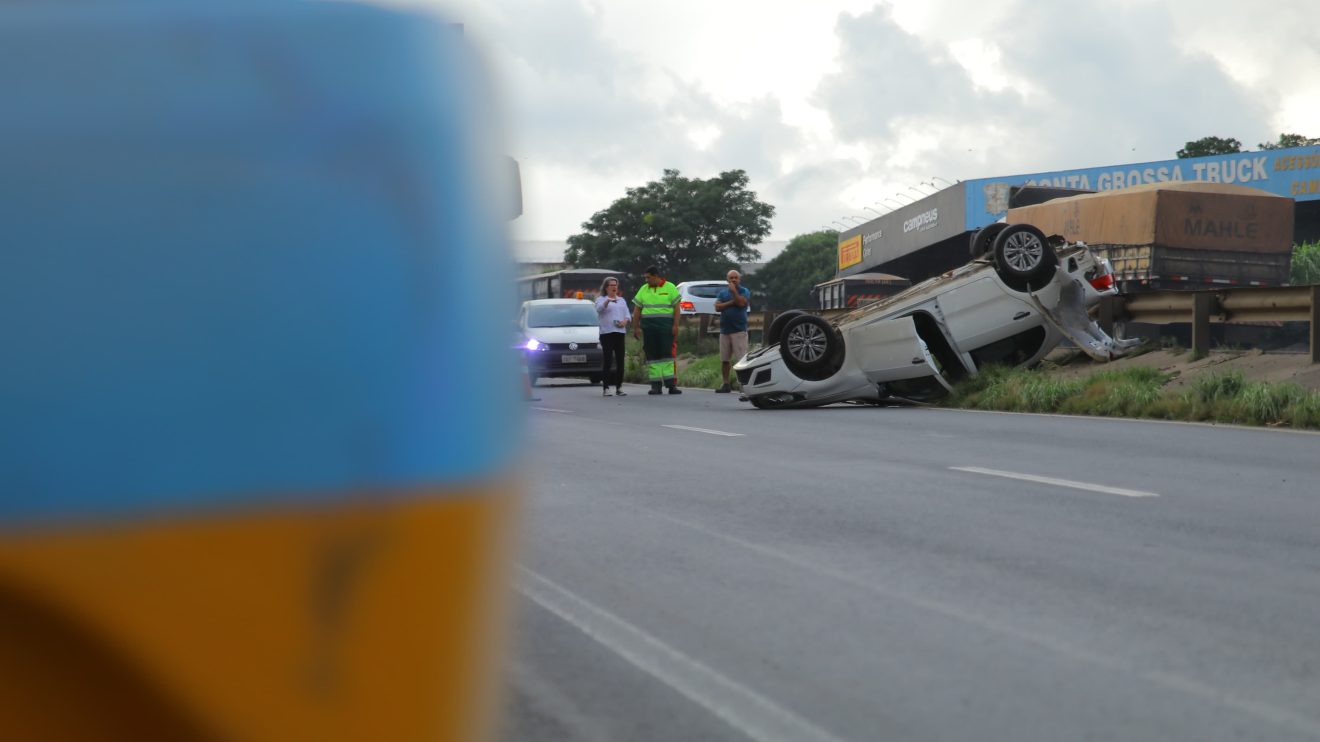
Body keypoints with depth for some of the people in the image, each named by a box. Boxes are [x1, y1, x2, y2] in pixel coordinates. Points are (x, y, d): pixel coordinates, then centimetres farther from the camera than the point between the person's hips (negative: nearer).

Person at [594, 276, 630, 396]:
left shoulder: (621, 300, 22)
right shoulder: (601, 299, 6)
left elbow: (627, 314, 15)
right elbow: (599, 308, -16)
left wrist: (625, 321, -8)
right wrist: (608, 301, -35)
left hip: (620, 332, 5)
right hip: (606, 333, -4)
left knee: (620, 361, 0)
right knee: (607, 361, -10)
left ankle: (619, 387, 4)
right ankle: (605, 388, -10)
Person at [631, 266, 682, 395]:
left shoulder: (670, 288, 3)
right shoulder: (643, 290, 14)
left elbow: (676, 308, -1)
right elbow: (637, 310, 14)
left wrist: (675, 326, -9)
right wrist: (636, 327, 7)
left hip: (666, 326, -3)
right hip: (648, 326, 3)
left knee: (668, 354, -7)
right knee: (652, 355, 1)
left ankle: (671, 384, -7)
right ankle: (655, 385, 3)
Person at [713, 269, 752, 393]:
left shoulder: (744, 291, 3)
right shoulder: (722, 293, 14)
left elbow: (742, 303, -15)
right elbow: (717, 307, 1)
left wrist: (734, 291, -10)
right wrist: (731, 303, -8)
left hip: (739, 330, -5)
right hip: (724, 330, 5)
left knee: (741, 359, -11)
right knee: (724, 360, 7)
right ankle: (726, 385, 13)